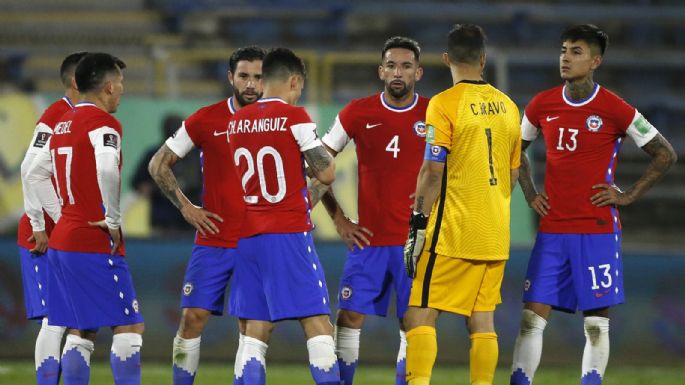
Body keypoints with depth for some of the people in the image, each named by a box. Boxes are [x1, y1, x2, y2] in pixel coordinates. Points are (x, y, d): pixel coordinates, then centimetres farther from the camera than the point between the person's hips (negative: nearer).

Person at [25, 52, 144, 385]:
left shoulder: (63, 123, 15)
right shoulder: (103, 122, -12)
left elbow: (35, 174, 22)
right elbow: (107, 169, -29)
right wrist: (113, 220, -18)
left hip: (62, 240, 9)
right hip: (96, 245, -9)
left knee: (80, 330, 11)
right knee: (129, 325, -5)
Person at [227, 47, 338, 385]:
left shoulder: (237, 122, 10)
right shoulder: (295, 117, -8)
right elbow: (326, 174, -8)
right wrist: (323, 156, 11)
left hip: (249, 237, 6)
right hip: (290, 233, -6)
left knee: (255, 331, 5)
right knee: (317, 324, -3)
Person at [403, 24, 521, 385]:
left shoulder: (444, 104, -9)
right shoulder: (507, 107, 9)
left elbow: (433, 170, -13)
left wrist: (419, 221, -7)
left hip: (452, 232, -6)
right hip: (495, 234, 6)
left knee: (421, 315, -3)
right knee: (482, 320, 8)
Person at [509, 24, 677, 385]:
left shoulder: (615, 110, -7)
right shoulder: (542, 105, 5)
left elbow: (665, 155, 0)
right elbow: (517, 149, 24)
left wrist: (628, 196, -4)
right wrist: (530, 193, 11)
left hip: (597, 231, -3)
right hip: (552, 230, 4)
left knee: (596, 323, 0)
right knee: (532, 317, -1)